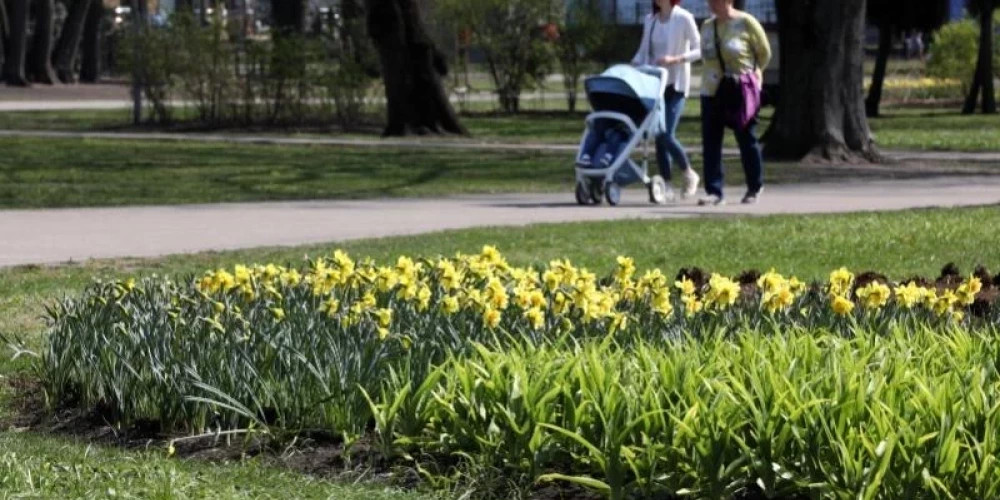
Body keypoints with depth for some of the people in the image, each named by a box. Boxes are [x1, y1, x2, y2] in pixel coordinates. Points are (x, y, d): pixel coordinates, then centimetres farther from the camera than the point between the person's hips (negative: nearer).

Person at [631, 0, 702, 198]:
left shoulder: (684, 18, -6)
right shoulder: (650, 20, 10)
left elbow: (698, 50, -7)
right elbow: (643, 53, 15)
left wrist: (675, 59, -20)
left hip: (676, 84, -5)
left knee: (667, 135, -13)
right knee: (659, 136, 3)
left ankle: (689, 175, 8)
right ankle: (666, 185, 8)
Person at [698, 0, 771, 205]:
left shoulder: (746, 23, -7)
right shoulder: (707, 26, 10)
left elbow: (764, 53, 1)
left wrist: (751, 74, 1)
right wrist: (714, 75, 9)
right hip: (712, 92, 5)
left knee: (747, 140, 3)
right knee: (710, 143, -3)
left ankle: (754, 189, 19)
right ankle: (714, 191, -2)